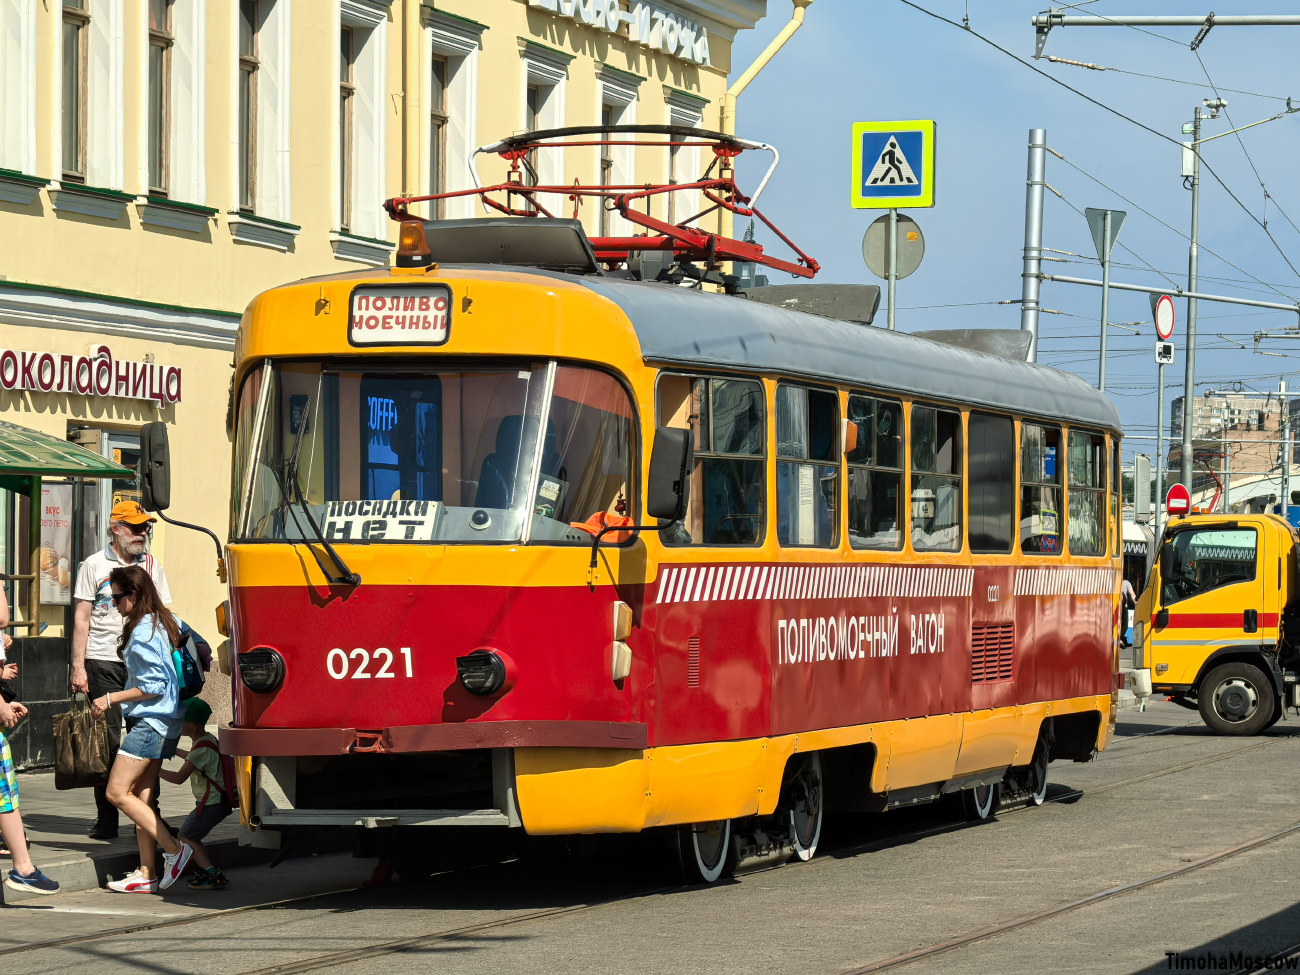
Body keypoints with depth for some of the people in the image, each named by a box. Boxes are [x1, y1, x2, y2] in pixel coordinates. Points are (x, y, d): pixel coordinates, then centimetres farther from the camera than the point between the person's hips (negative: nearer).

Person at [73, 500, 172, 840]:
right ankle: (106, 818, 3)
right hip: (103, 661, -2)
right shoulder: (95, 566, 5)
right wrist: (78, 667, -4)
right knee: (107, 740, -3)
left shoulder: (152, 566, 13)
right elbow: (82, 618, 3)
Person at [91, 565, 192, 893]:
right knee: (141, 797, 8)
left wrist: (111, 698, -13)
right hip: (164, 722, 10)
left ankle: (174, 850, -9)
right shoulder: (166, 622, 12)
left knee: (117, 792, -10)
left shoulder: (142, 633, -16)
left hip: (150, 721, -10)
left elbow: (155, 686, -19)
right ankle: (147, 874, 7)